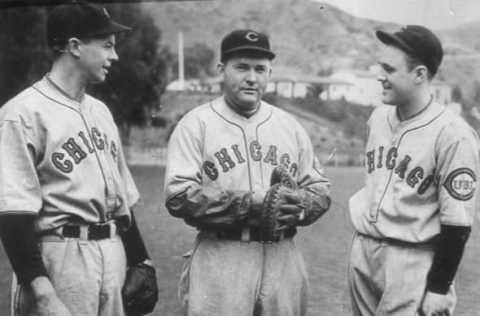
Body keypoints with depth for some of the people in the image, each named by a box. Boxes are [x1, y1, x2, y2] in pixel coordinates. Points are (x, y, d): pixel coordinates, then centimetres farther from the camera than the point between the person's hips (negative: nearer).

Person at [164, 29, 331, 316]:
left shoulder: (290, 126, 13)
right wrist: (251, 203, -18)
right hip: (222, 259, -4)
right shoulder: (196, 124, -1)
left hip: (283, 257, 4)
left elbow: (319, 187, 14)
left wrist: (298, 207, -9)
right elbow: (179, 196, -11)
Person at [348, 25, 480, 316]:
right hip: (362, 252, 7)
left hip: (413, 261, -7)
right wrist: (362, 245, 17)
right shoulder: (378, 117, 7)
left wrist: (439, 288, -13)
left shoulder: (452, 134, -15)